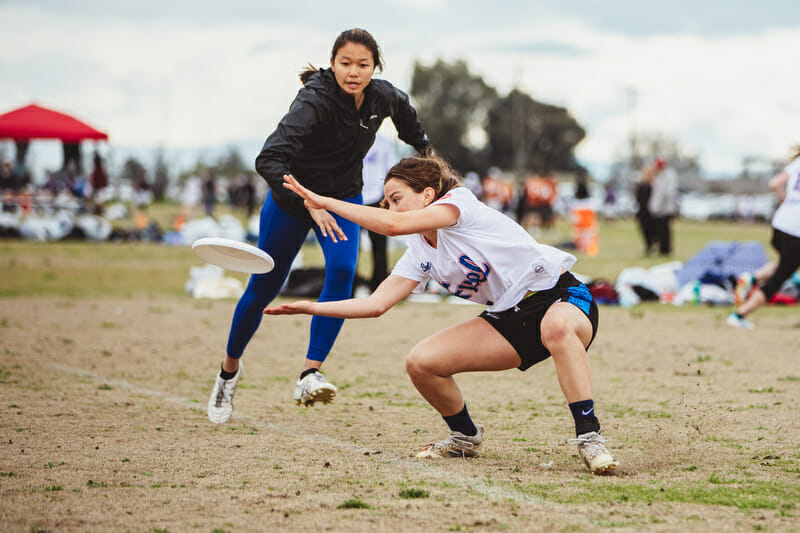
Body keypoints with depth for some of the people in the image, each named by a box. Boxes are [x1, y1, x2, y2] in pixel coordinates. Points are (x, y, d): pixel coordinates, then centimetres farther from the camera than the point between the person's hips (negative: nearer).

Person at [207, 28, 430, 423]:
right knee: (265, 287, 6)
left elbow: (404, 110, 15)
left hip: (342, 198, 4)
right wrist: (309, 204, -54)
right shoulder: (315, 101, -32)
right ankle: (229, 369, 30)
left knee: (342, 271, -23)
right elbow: (269, 159, -43)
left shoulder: (383, 97, -14)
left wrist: (425, 150, 26)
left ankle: (310, 375, -26)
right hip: (291, 199, -3)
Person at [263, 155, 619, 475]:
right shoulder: (420, 252, 9)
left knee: (558, 328, -45)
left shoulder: (460, 201, -14)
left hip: (562, 296, -7)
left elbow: (394, 225, -28)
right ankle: (465, 437, 18)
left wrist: (326, 203, -22)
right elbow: (377, 304, 5)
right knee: (421, 363, -8)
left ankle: (589, 438, -40)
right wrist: (309, 308, -2)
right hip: (510, 317, 8)